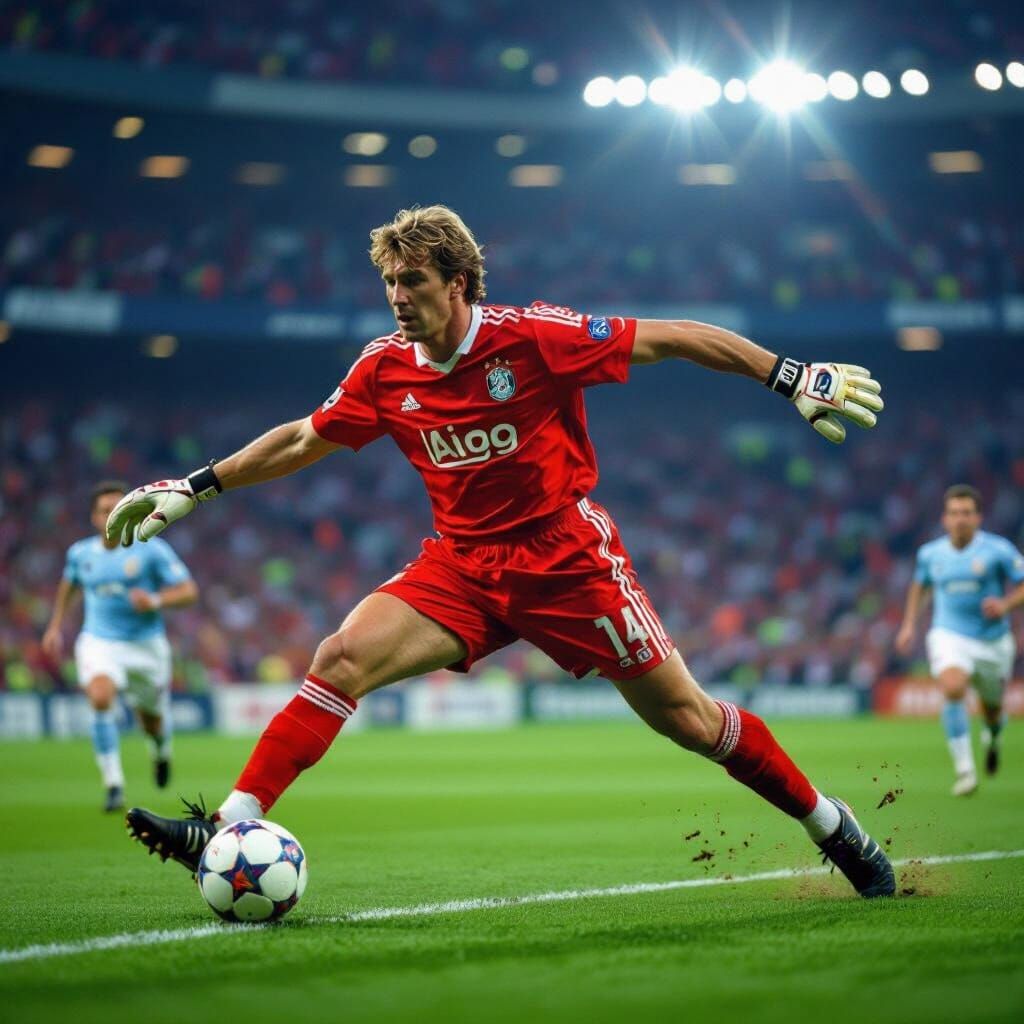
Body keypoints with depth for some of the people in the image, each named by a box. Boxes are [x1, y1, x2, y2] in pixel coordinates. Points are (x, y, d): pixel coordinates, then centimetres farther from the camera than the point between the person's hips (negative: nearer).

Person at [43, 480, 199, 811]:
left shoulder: (151, 550, -9)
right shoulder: (80, 553, 2)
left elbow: (189, 591, -10)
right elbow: (69, 584, 25)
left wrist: (156, 601, -27)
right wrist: (55, 626, 23)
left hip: (145, 644, -1)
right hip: (99, 643, 1)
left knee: (152, 719, 13)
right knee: (100, 698, -29)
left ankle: (161, 750, 54)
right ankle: (114, 786, -25)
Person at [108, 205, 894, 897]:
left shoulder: (533, 336, -17)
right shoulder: (385, 369, -3)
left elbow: (673, 338, -12)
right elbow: (303, 441, 13)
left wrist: (792, 378, -15)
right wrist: (192, 488, 12)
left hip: (568, 556, -4)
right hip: (463, 564, 4)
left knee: (684, 716, -1)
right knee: (343, 658, -17)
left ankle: (832, 825, 19)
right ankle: (230, 831, -18)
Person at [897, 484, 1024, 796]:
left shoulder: (997, 549, -8)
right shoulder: (930, 553, 3)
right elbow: (919, 585, 23)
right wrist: (909, 624, 15)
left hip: (992, 640, 0)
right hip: (949, 636, 0)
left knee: (992, 708, 15)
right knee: (952, 688, -29)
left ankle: (992, 734, 56)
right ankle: (964, 770, -26)